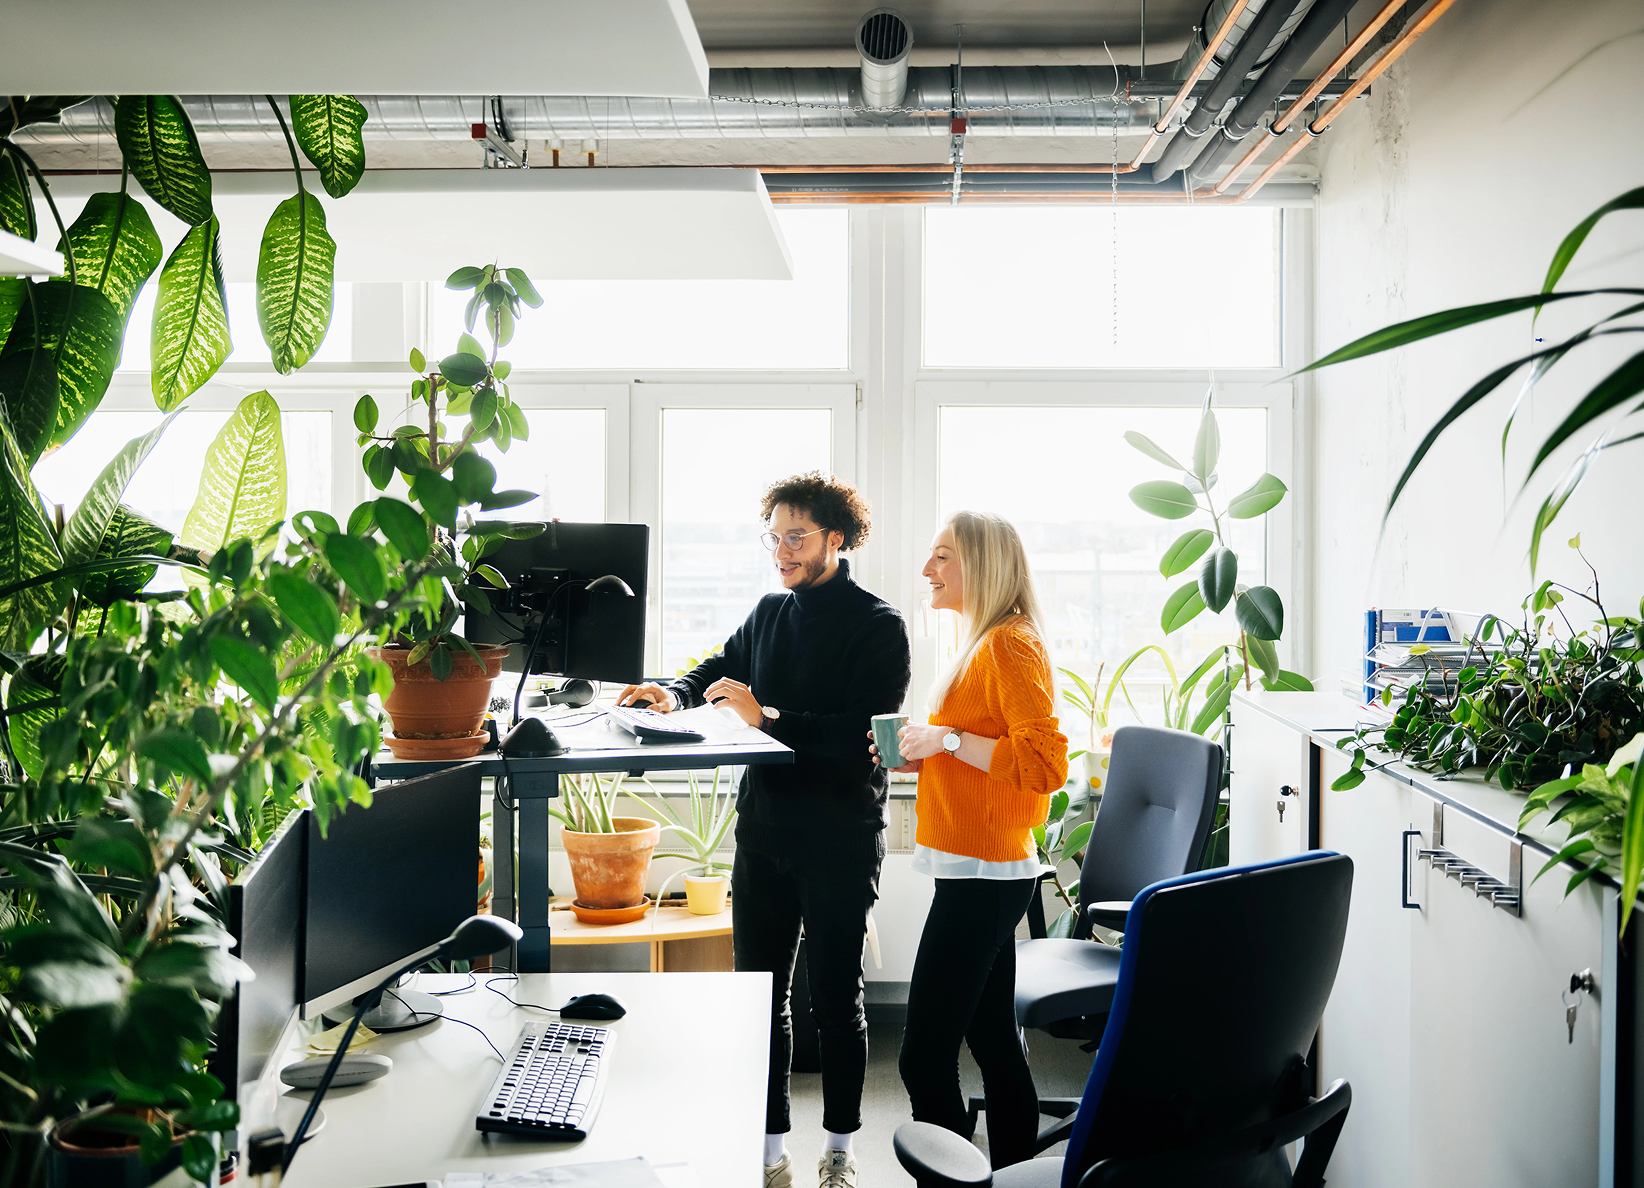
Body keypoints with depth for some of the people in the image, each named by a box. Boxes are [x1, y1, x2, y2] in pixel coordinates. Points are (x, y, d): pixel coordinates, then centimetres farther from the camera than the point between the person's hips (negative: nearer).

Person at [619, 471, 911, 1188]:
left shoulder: (877, 625, -8)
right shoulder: (770, 613, 11)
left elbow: (866, 731, -19)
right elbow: (722, 670, 26)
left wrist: (768, 719, -22)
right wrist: (675, 694, 5)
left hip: (840, 840, -5)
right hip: (763, 832, 5)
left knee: (836, 1000, 6)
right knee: (758, 994, 8)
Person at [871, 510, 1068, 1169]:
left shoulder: (1011, 645, -13)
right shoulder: (982, 644, 17)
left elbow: (1044, 765, -22)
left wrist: (948, 739, -18)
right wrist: (920, 757, 11)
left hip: (984, 878, -10)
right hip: (985, 873, 10)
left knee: (924, 1058, -8)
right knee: (994, 1042, 15)